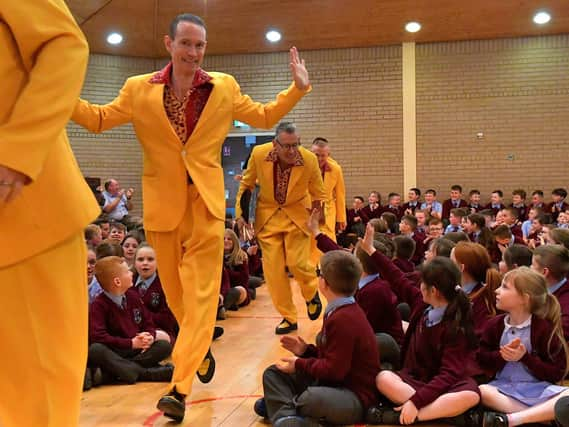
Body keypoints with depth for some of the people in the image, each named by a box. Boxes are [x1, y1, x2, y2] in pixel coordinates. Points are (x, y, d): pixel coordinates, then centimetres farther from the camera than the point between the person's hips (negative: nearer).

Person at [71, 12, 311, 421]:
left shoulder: (224, 87, 5)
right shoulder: (139, 89, 3)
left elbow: (265, 116, 15)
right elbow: (99, 118, 11)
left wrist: (298, 87, 3)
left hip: (206, 201, -1)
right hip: (162, 202, 1)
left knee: (201, 290, -8)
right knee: (175, 287, 13)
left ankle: (180, 387, -9)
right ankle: (200, 349, 38)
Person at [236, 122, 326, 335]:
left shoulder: (310, 160, -20)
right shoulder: (258, 154, -18)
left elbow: (319, 195, -2)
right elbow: (247, 183, 2)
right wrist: (240, 212, -1)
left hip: (297, 214, -1)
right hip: (268, 215, 2)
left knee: (297, 263, -12)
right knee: (273, 269, -2)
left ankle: (311, 293, 24)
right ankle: (288, 318, 15)